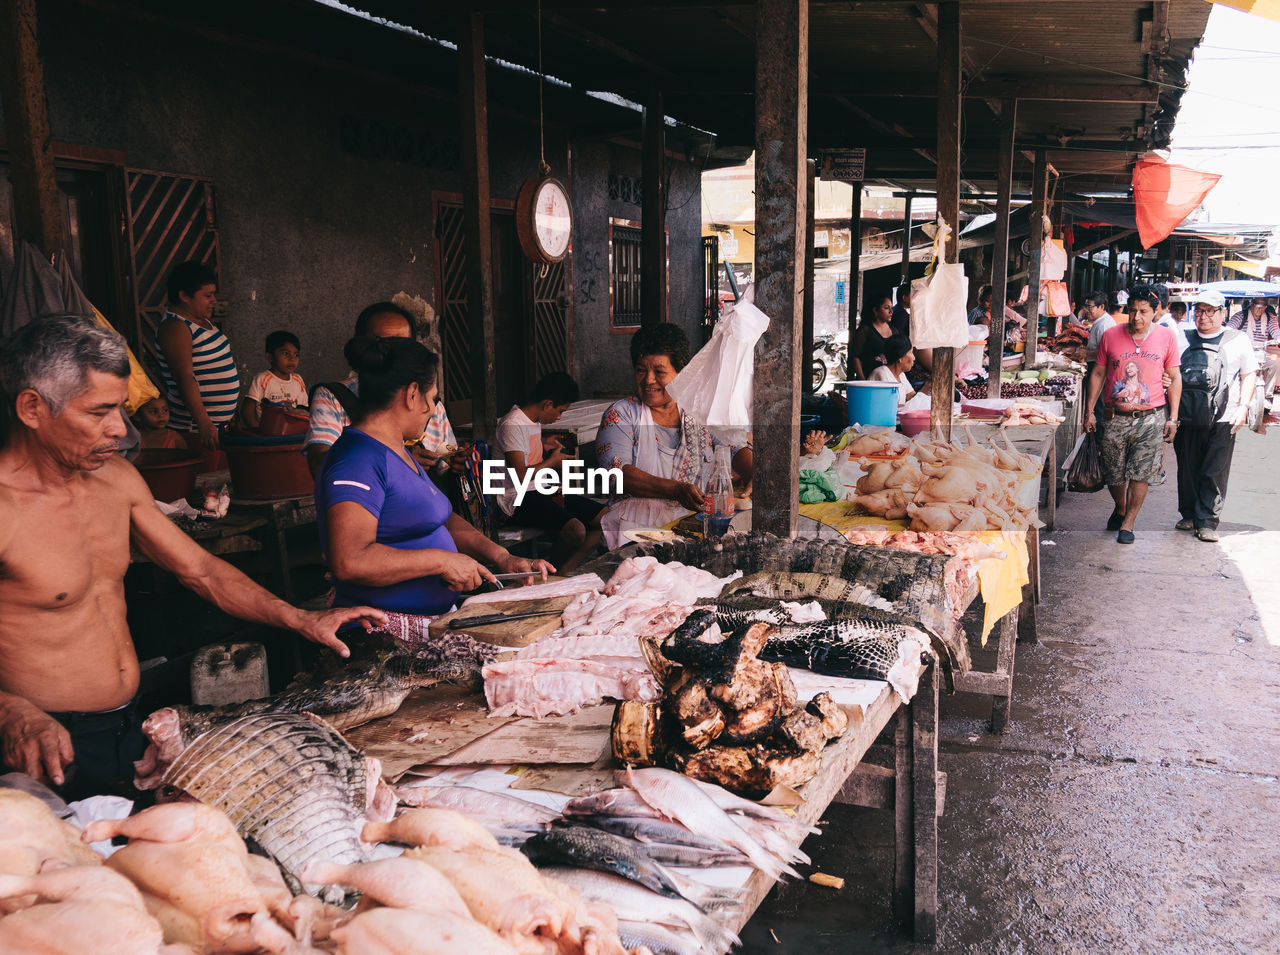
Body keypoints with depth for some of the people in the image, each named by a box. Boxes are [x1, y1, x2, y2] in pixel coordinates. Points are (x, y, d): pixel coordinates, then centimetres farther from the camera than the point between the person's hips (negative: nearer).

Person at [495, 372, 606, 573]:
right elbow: (521, 477, -22)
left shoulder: (535, 421, 14)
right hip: (520, 498, -10)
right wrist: (553, 461, -7)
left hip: (543, 491, 10)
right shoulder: (512, 425, -16)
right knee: (576, 531, -33)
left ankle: (565, 571, -5)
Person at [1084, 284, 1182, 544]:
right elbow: (1098, 374, 9)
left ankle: (1128, 523, 10)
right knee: (1113, 473, 8)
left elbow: (1174, 378, 6)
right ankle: (1120, 508, 36)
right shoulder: (1110, 336, 1)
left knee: (1140, 473, -3)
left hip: (1151, 417, -1)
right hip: (1115, 416, 1)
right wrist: (1090, 410, 5)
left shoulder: (1166, 337, 1)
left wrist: (1173, 417, 1)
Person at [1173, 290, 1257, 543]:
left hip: (1222, 420, -3)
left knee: (1215, 474, -3)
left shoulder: (1238, 340, 5)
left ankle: (1207, 521, 3)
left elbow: (1249, 374, 8)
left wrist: (1243, 406, -5)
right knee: (1187, 470, 9)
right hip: (1188, 418, 3)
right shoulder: (1184, 339, 11)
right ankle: (1189, 515, 22)